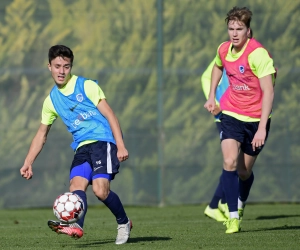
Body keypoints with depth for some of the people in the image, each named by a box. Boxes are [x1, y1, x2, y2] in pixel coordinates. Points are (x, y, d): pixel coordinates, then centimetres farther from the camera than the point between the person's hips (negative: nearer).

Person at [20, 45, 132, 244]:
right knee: (76, 185, -21)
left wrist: (121, 146, -13)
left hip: (103, 141, -5)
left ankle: (124, 223, 2)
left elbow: (110, 115, -4)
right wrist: (28, 163, 14)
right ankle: (76, 226, -44)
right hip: (82, 148, 5)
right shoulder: (51, 100, 15)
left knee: (100, 190, -21)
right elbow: (41, 134, 23)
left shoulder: (86, 86, 0)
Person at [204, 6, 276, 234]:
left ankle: (240, 207, 39)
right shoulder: (224, 50, -3)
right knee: (230, 162, -17)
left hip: (256, 118, -3)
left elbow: (268, 92, -24)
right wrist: (212, 95, 16)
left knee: (244, 171, 9)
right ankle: (233, 217, -14)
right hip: (231, 114, 3)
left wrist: (262, 128, -29)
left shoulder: (258, 53, -22)